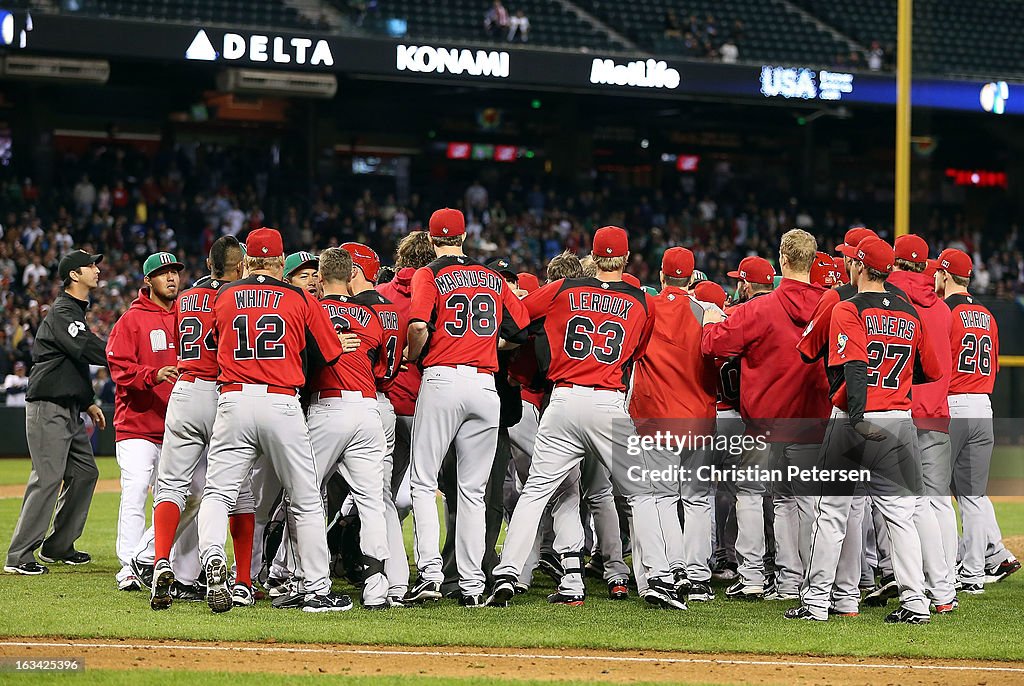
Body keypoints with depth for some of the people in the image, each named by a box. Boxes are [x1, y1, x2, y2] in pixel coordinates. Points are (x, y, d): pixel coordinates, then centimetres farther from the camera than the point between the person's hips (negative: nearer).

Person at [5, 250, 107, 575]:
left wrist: (88, 403, 22)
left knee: (84, 472, 12)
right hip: (48, 408, -10)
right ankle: (19, 556, -12)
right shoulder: (61, 313, -13)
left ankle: (58, 546, 20)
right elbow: (86, 349, -27)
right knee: (48, 478, -14)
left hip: (69, 410, 10)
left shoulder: (76, 312, 20)